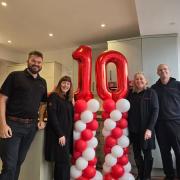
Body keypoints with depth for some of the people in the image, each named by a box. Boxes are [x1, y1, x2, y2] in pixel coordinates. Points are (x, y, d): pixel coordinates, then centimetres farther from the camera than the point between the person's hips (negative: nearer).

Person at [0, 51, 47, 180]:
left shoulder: (43, 82, 12)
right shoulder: (15, 76, -3)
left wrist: (41, 119, 7)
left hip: (31, 126, 5)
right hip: (13, 125, -4)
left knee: (19, 162, 16)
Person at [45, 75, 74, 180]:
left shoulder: (69, 99, 14)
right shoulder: (54, 96, -6)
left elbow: (71, 118, 14)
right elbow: (52, 116, -14)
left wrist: (67, 134, 3)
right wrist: (60, 134, -17)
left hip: (68, 134, 7)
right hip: (57, 135, -7)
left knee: (62, 162, 12)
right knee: (63, 162, -4)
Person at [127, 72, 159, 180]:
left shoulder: (151, 92, -2)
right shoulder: (130, 94, 7)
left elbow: (155, 111, -8)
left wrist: (149, 128, -16)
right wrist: (128, 126, -5)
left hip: (145, 129, -3)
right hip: (133, 129, 3)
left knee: (147, 153, 8)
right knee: (136, 153, 12)